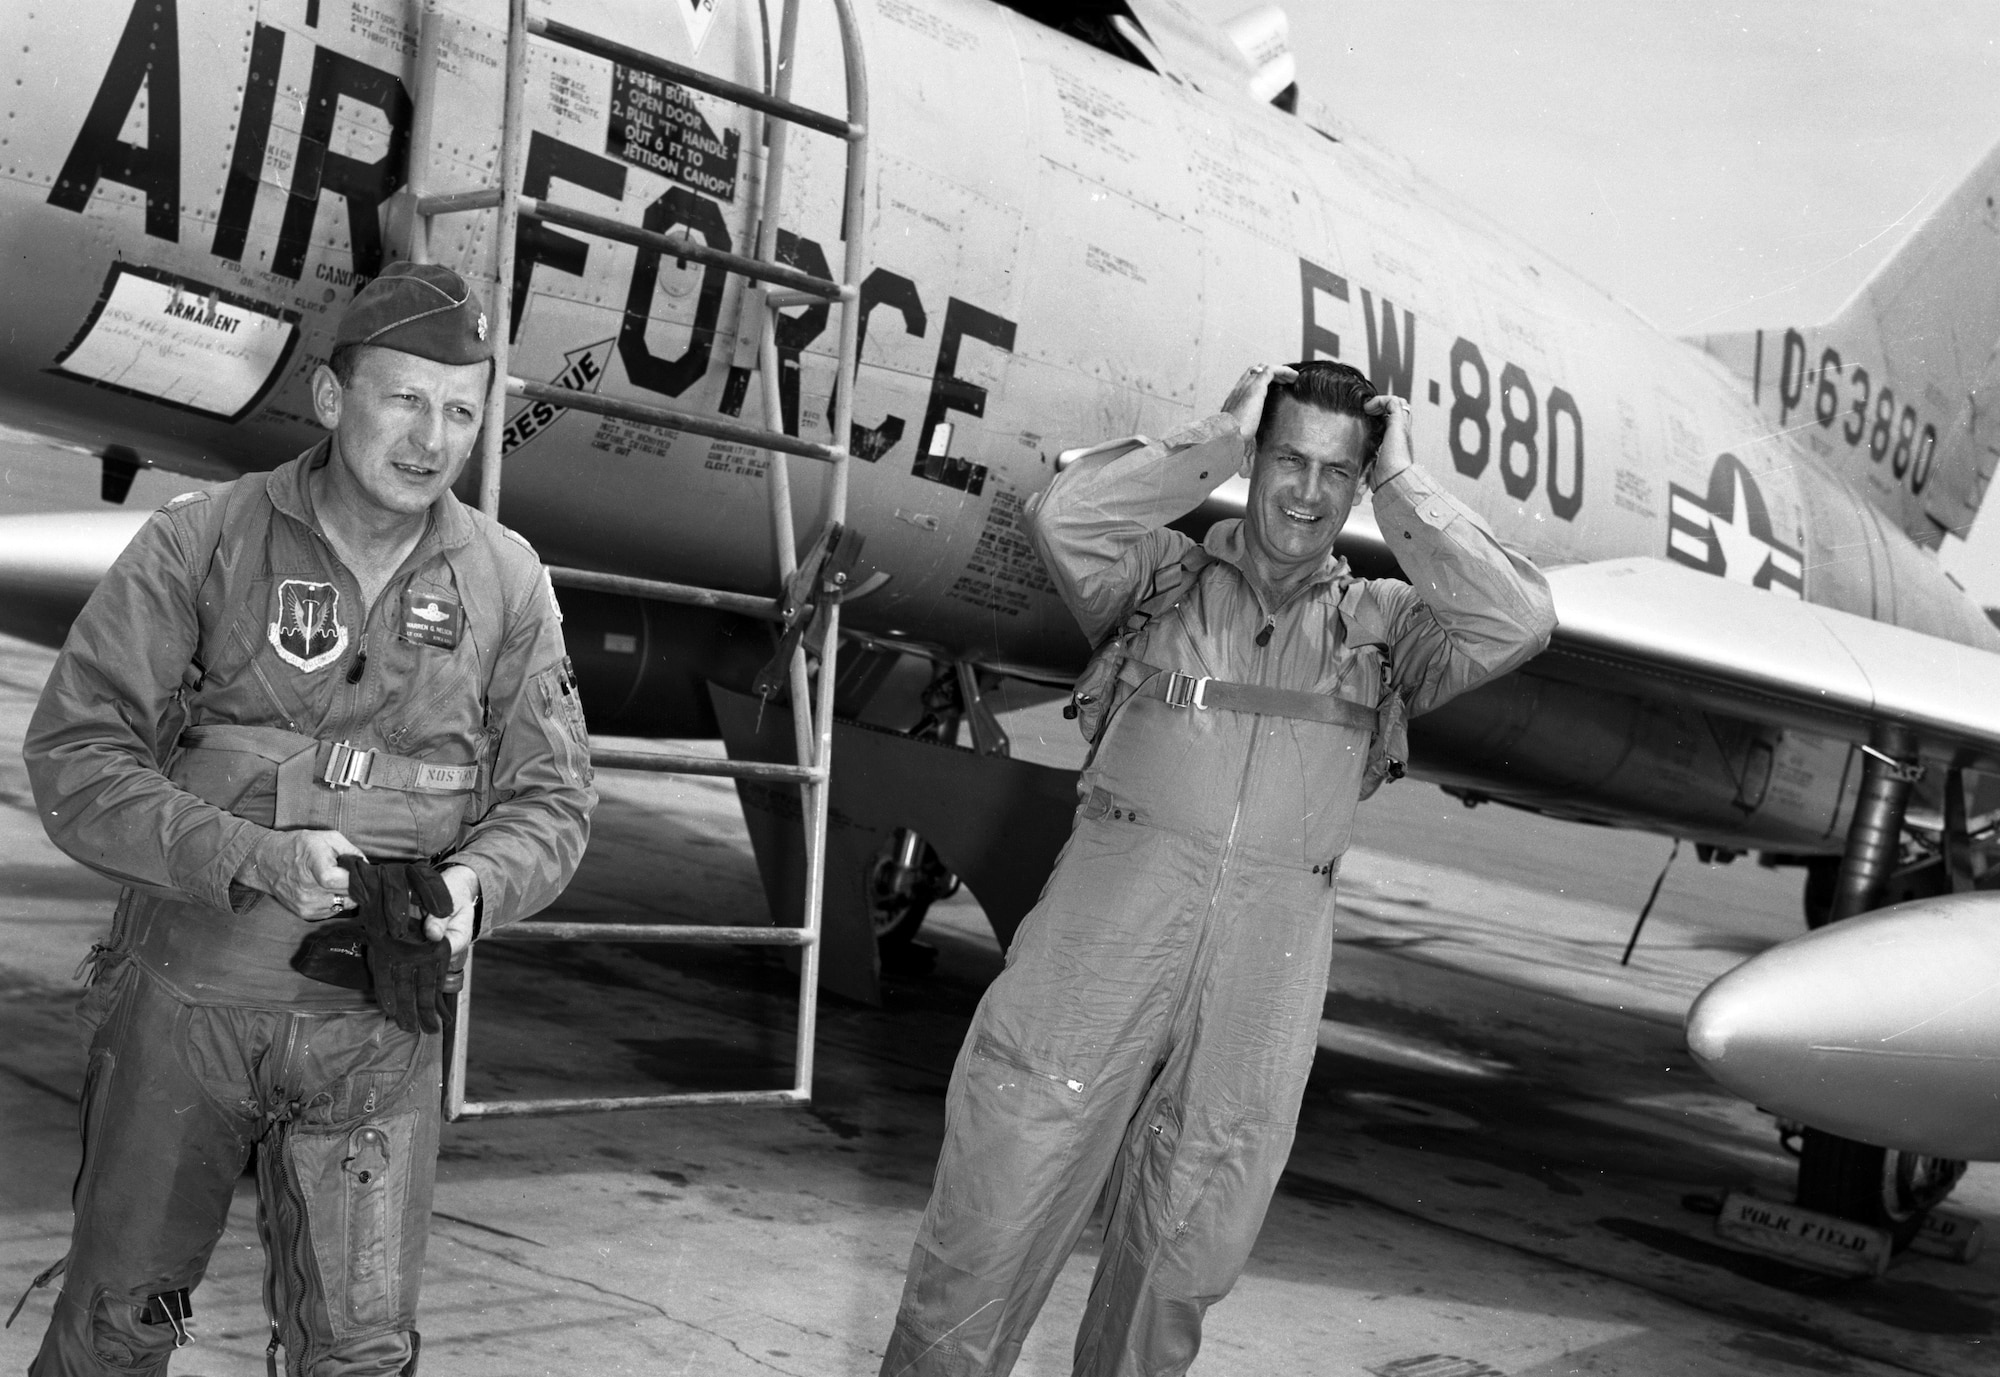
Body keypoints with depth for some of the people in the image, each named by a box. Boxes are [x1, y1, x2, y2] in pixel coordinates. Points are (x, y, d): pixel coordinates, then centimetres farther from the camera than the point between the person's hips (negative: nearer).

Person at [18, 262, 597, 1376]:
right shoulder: (199, 544, -6)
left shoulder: (506, 581, 1)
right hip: (184, 1000, -1)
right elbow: (75, 755, -10)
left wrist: (473, 884, -17)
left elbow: (553, 799, 5)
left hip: (377, 1034, 1)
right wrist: (253, 858, -23)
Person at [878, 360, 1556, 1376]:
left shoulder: (1382, 623, 15)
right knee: (1003, 1191, -2)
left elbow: (1516, 621, -1)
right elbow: (1062, 517, -7)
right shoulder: (1165, 577, 10)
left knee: (1189, 1240, 10)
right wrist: (1216, 444, -1)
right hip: (1118, 906, -2)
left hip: (1271, 952, 2)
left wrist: (1401, 488, 3)